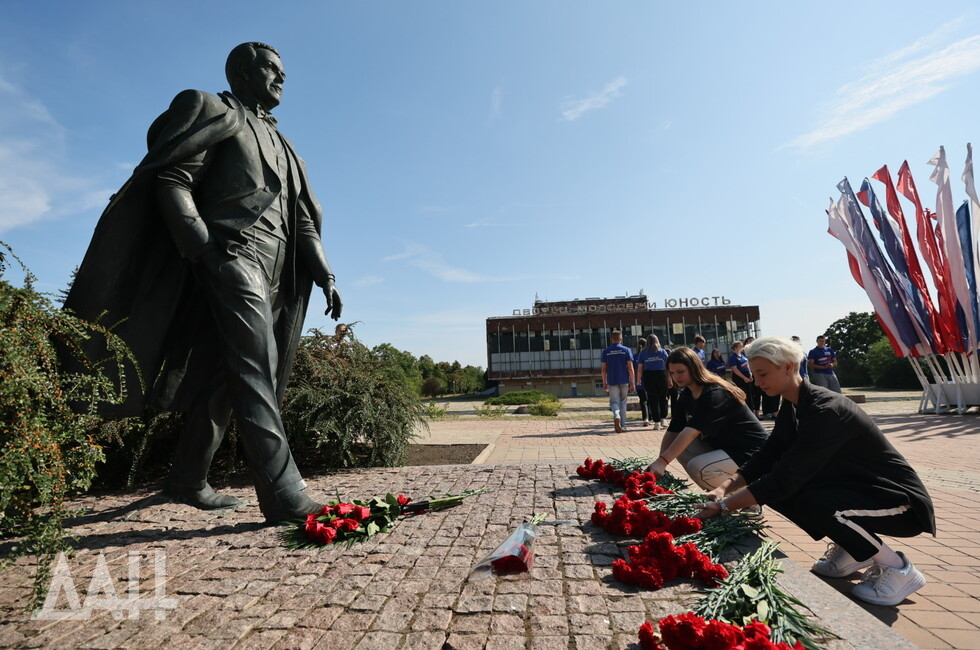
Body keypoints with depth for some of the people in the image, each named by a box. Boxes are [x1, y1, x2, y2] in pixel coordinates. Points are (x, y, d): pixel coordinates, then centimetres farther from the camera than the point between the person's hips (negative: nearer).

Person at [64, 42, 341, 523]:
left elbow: (302, 220, 21)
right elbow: (170, 180, -5)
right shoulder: (216, 111, 8)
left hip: (271, 276, 7)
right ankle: (284, 496, -17)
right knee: (255, 374, -16)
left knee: (223, 378, 10)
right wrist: (205, 250, -18)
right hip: (233, 259, -7)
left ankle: (187, 480, 24)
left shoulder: (278, 144, 28)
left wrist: (325, 276, 9)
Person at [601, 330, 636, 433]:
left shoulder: (606, 351, 2)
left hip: (612, 381, 0)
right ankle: (623, 425, 15)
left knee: (614, 402, 5)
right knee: (623, 402, 13)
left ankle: (616, 416, -25)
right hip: (624, 381, 0)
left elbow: (604, 369, 2)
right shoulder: (626, 350, -1)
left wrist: (604, 383, 10)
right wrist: (633, 383, -2)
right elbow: (630, 368, -5)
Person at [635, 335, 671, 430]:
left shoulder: (643, 353, 2)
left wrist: (638, 380, 10)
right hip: (661, 376, 0)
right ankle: (663, 419, 12)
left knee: (652, 400, 4)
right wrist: (669, 379, 6)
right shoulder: (663, 352, 3)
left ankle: (657, 422, 4)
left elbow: (639, 369, 2)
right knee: (663, 398, 14)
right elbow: (668, 367, 1)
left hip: (648, 377, 0)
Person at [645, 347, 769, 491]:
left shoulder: (715, 394, -24)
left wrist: (663, 461, -41)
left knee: (697, 467, -28)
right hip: (720, 446, 9)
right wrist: (660, 460, -19)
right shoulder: (686, 396, 3)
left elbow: (692, 431, -35)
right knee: (680, 446, -7)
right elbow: (673, 431, -3)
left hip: (749, 451, -9)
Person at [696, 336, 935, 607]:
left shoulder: (825, 410, -29)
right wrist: (726, 488, -17)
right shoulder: (793, 406, -1)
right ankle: (850, 549, 12)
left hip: (900, 502, -8)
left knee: (810, 503, -32)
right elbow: (766, 458, -2)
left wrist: (723, 506, -29)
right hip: (854, 490, 8)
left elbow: (786, 476, -33)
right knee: (777, 490, -7)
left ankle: (897, 569, -6)